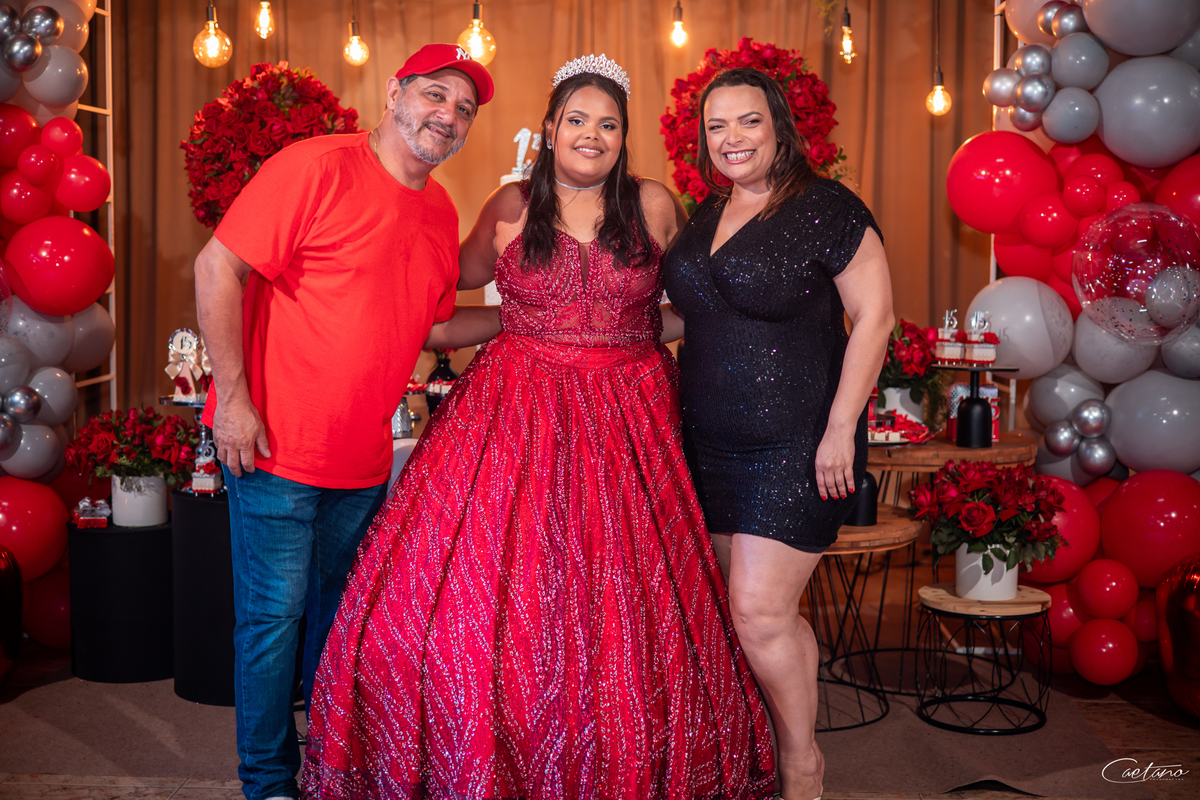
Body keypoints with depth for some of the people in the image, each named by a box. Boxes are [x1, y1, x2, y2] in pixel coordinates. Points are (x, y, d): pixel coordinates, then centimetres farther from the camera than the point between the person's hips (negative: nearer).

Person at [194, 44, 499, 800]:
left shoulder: (441, 212, 9)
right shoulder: (319, 167, -13)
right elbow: (218, 266, -15)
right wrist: (233, 394, -18)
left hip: (364, 458, 7)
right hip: (276, 447, -7)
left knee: (341, 611, 19)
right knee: (275, 615, 2)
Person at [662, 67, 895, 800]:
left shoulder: (824, 207, -9)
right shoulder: (707, 216, 12)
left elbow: (874, 315, -12)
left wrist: (841, 429, -16)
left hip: (798, 445, -6)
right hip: (714, 444, 6)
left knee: (760, 610, -7)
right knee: (772, 610, 13)